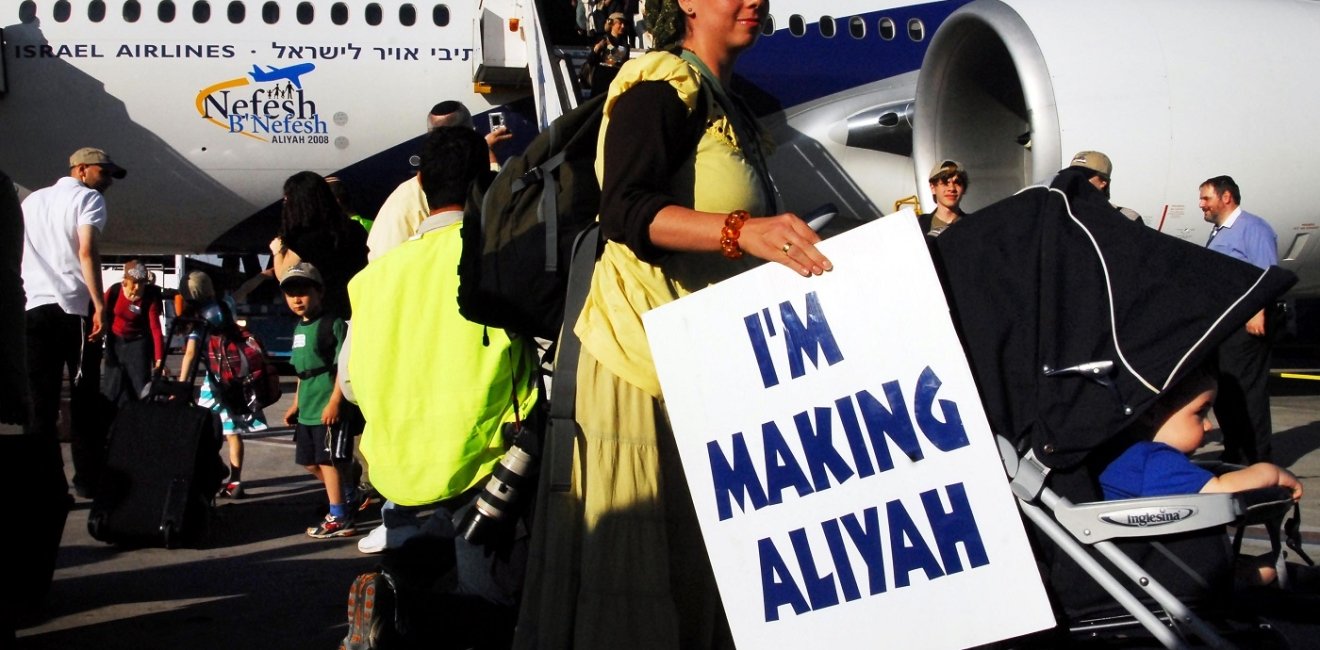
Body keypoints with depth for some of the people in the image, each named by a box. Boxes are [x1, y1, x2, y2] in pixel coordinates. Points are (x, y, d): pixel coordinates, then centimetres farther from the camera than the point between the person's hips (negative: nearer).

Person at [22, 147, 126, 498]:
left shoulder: (32, 199, 22)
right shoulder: (88, 198, 2)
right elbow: (87, 251, -13)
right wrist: (100, 304, -17)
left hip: (35, 307, 5)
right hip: (74, 307, -5)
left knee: (40, 399, 3)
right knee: (85, 397, 3)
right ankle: (88, 479, 4)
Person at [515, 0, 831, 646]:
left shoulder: (728, 109, 21)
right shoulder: (664, 83, -7)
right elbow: (624, 210, -23)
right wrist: (743, 230, -34)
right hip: (644, 357, -9)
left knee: (695, 560, 6)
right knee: (638, 565, -8)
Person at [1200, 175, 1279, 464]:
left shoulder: (1252, 228, -8)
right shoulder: (1217, 233, 21)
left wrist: (1258, 313, -25)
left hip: (1246, 325, -10)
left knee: (1246, 392, -8)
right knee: (1222, 392, 12)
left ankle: (1257, 462, -3)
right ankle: (1234, 457, 20)